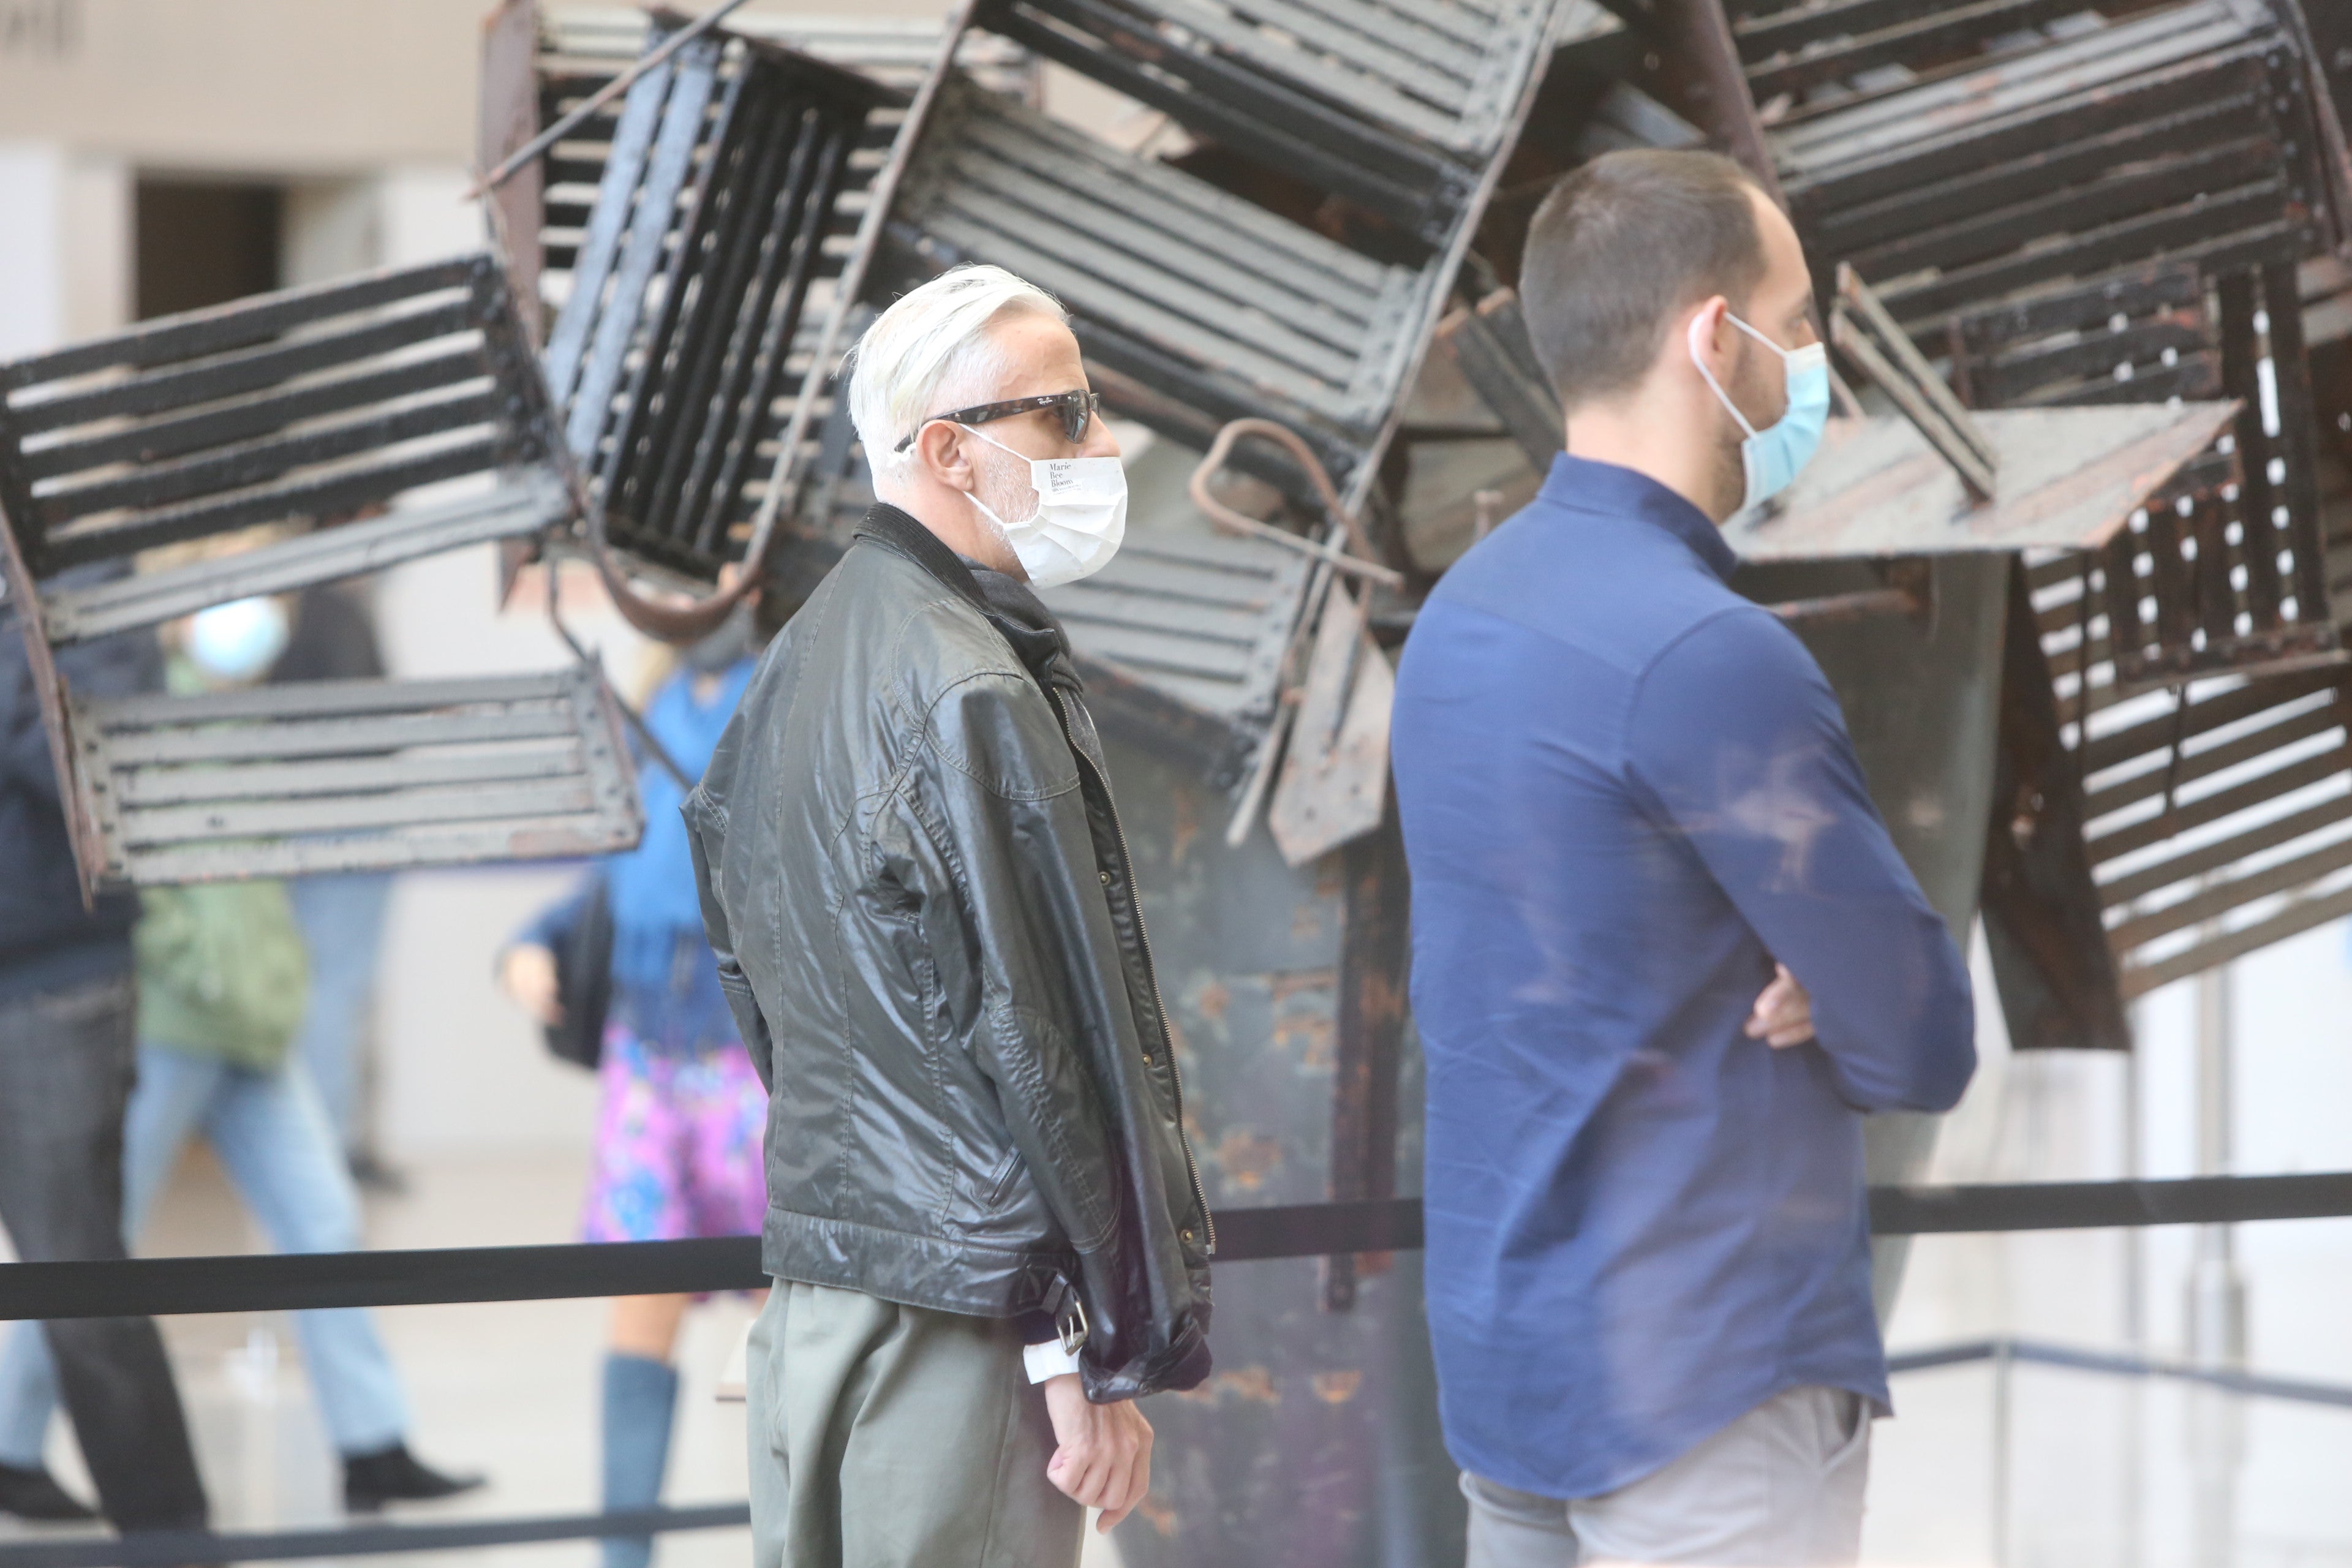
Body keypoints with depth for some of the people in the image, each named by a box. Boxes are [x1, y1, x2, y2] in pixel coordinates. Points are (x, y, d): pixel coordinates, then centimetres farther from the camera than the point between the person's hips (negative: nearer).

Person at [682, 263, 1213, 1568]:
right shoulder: (970, 691, -15)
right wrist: (1093, 1357, -15)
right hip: (960, 1315, -9)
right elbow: (1026, 1046, -17)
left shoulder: (803, 662, 15)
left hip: (812, 1275, 9)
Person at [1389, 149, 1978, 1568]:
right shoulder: (1711, 654, -19)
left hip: (1503, 1348, 9)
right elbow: (1924, 1050, -14)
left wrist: (1780, 990, 1)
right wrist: (1822, 999, 6)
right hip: (1711, 1386, -9)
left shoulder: (1463, 615, 9)